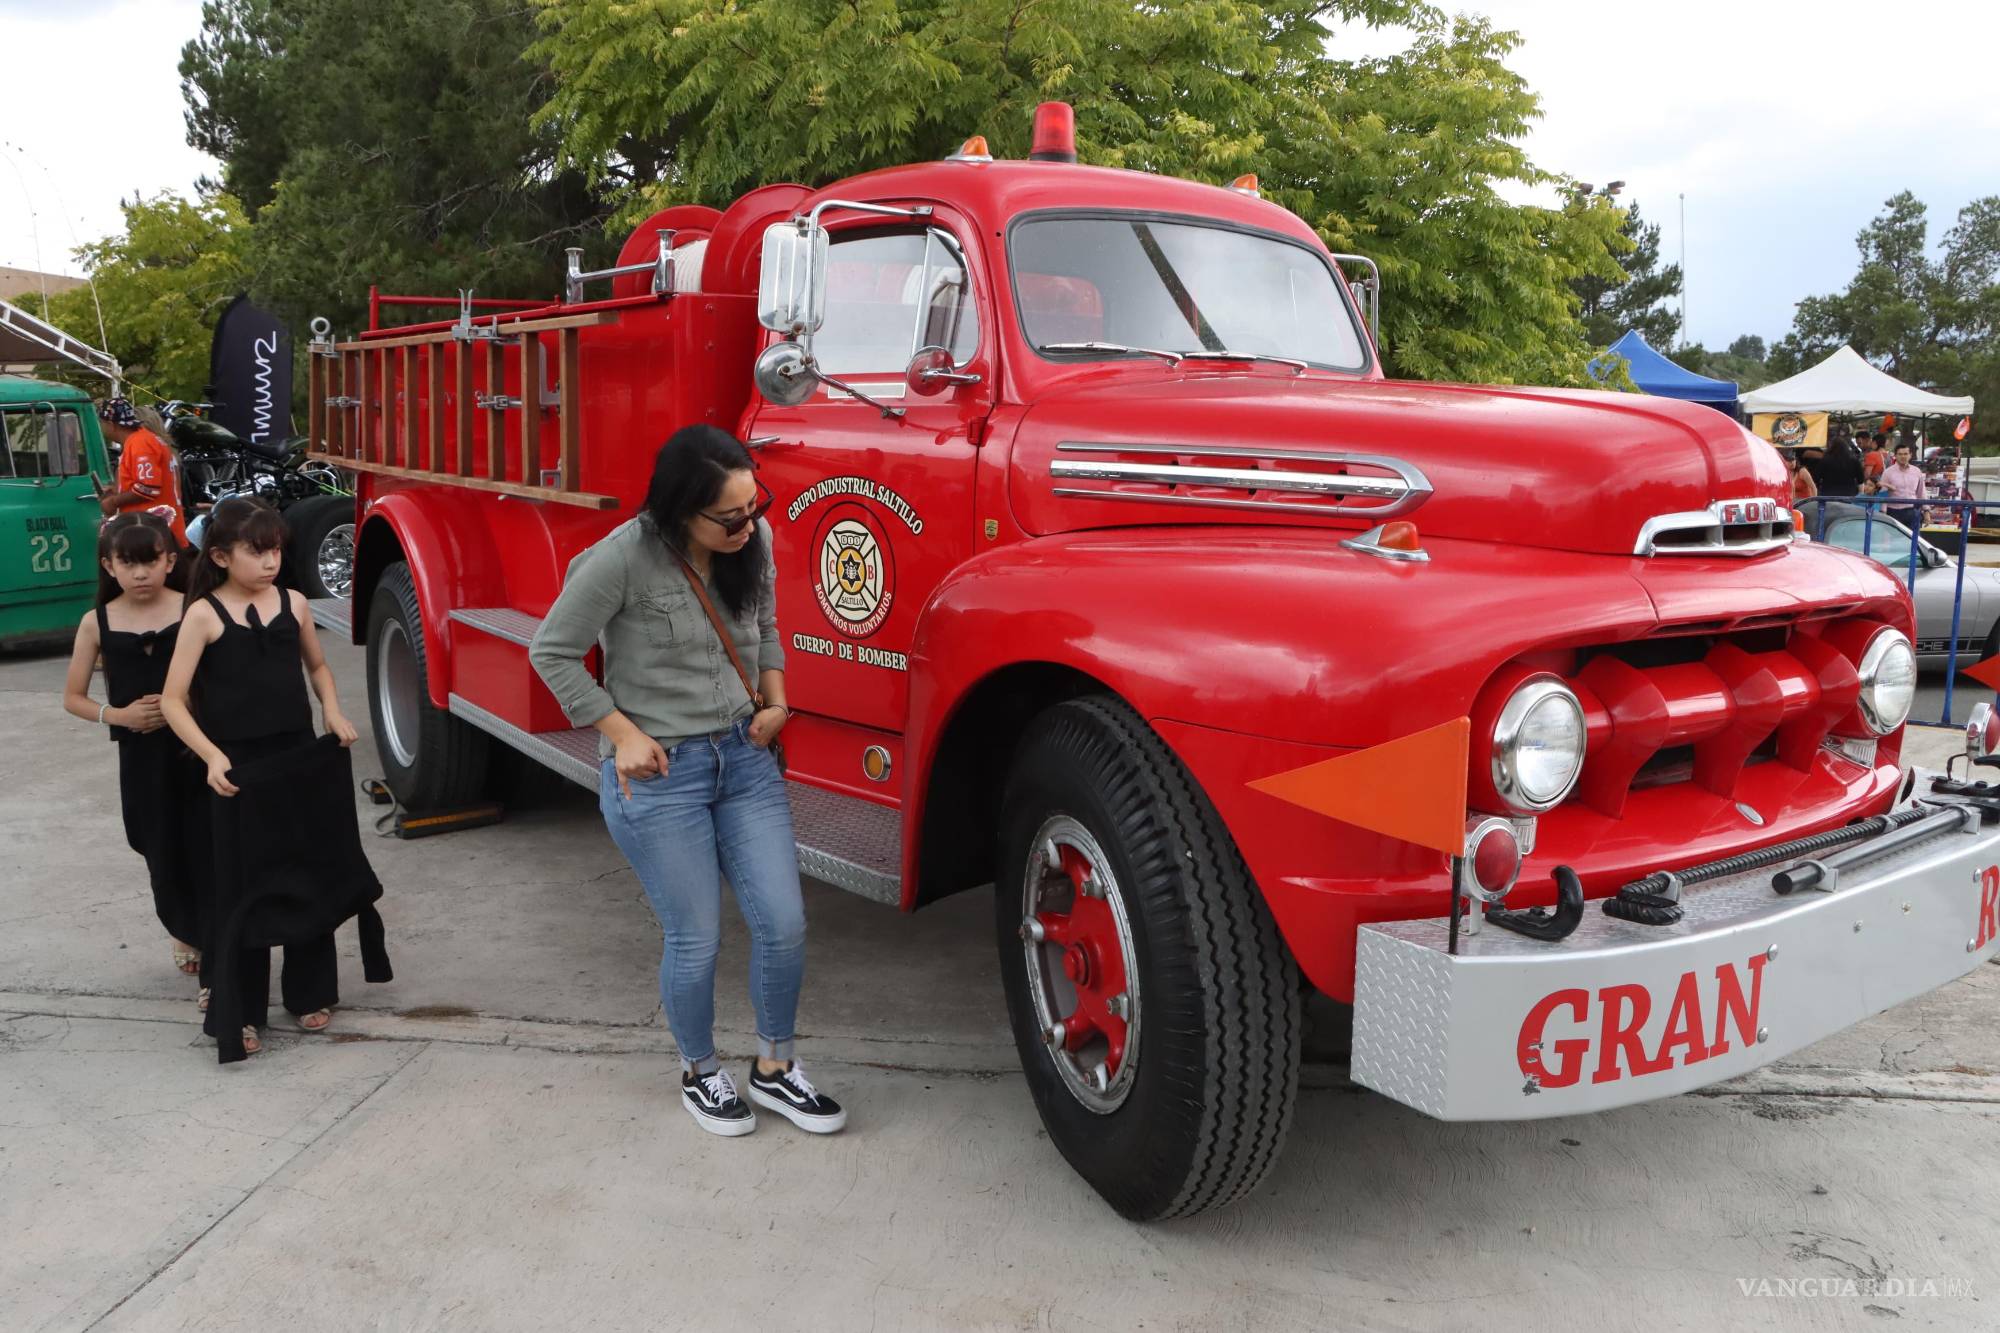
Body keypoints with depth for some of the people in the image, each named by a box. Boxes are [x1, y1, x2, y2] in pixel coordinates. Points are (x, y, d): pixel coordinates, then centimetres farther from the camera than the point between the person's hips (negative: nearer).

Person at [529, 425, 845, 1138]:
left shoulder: (754, 540, -1)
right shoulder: (624, 557, -18)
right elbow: (552, 652, -8)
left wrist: (775, 702, 2)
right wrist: (623, 733, -12)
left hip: (744, 756, 5)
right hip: (657, 773, -5)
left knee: (784, 923, 3)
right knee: (696, 939, 3)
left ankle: (774, 1069, 27)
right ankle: (700, 1073, 31)